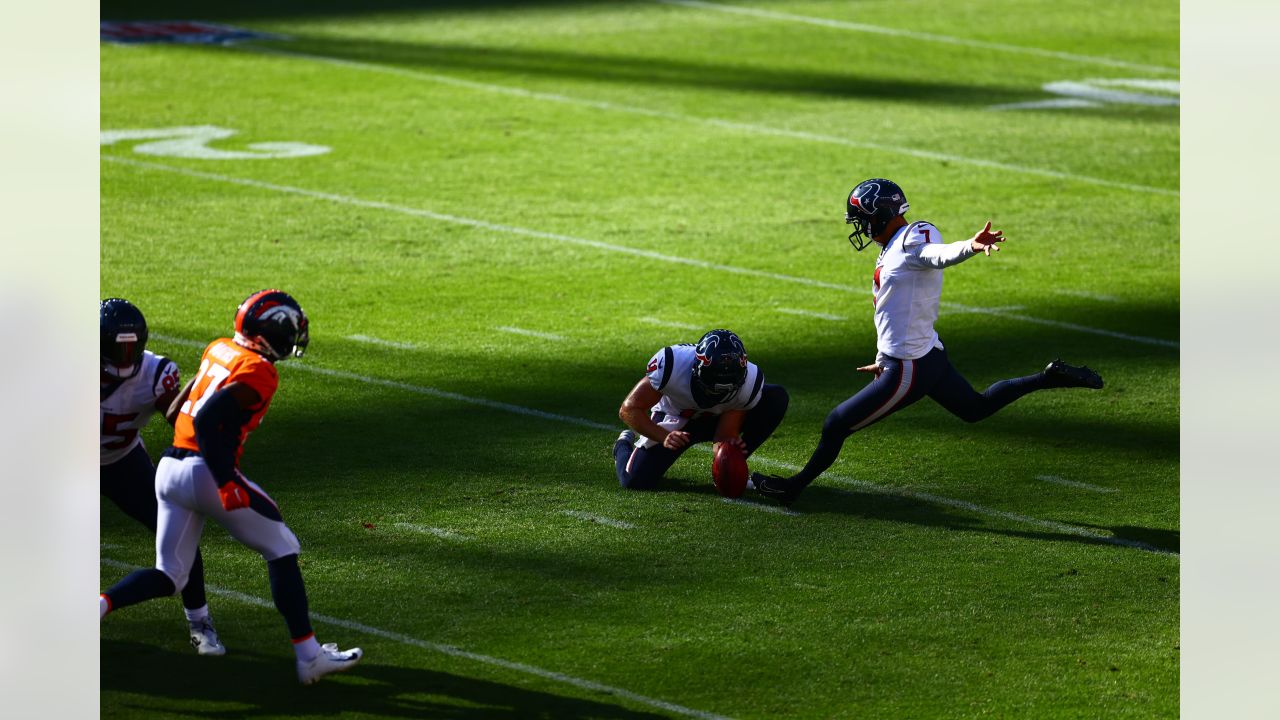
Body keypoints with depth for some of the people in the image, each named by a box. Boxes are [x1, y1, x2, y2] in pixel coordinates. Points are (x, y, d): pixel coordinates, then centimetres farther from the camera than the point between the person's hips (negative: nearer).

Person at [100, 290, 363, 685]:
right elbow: (208, 420, -23)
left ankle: (97, 606, -11)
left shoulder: (219, 349, 12)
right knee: (282, 549, 9)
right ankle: (309, 656, 9)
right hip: (203, 473, -8)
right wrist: (227, 483, -21)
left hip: (168, 470, 8)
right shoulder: (259, 373, -13)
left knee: (168, 577, 15)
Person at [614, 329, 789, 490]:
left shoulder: (748, 382, -31)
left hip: (717, 421, 2)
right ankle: (625, 444, 21)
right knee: (635, 481, -18)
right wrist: (664, 437, -41)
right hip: (674, 419, -2)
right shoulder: (672, 366, -37)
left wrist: (729, 446, -48)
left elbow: (725, 436, -24)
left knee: (777, 397, -21)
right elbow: (629, 409, -28)